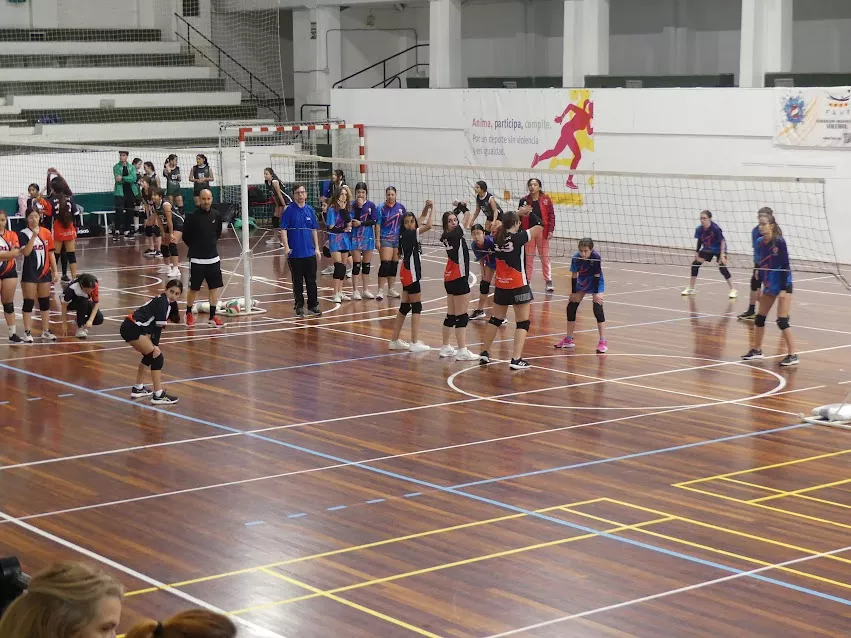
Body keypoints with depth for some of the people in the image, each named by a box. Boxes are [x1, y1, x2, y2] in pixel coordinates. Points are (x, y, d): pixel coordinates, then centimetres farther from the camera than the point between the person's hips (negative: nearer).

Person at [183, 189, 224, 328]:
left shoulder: (216, 215, 0)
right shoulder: (193, 216, -13)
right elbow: (186, 236, -3)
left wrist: (212, 244, 12)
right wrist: (196, 247, 6)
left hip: (213, 258, 4)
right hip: (197, 259, -4)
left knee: (214, 287, 4)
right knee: (193, 288, 4)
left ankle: (212, 317, 11)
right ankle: (189, 314, 23)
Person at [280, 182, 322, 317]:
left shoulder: (310, 210, 7)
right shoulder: (289, 210, -5)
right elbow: (283, 230, -8)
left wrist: (317, 248, 10)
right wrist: (286, 248, -18)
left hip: (310, 253, 3)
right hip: (295, 254, -3)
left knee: (312, 281, 7)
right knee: (297, 282, 5)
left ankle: (313, 305, 16)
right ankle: (299, 307, 14)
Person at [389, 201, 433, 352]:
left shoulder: (410, 235, 8)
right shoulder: (408, 234, -16)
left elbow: (422, 223, 21)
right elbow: (428, 226, -25)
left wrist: (426, 209, 7)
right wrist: (430, 210, -11)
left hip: (409, 274, 9)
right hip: (411, 274, -9)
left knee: (405, 307, 13)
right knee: (416, 306, -5)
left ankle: (395, 340, 17)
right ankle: (415, 343, -5)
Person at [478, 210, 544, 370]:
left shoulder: (497, 238, 0)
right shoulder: (518, 238, -16)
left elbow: (499, 226, 23)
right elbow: (540, 227, -9)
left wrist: (519, 213, 24)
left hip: (501, 285, 6)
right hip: (518, 286, -6)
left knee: (495, 319, 20)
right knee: (523, 322, 1)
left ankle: (484, 353, 26)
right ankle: (516, 359, -7)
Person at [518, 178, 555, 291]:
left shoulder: (546, 199, -3)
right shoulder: (524, 200, 3)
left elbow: (551, 215, -3)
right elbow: (519, 215, 11)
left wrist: (550, 230, -9)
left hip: (542, 231, -2)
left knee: (545, 257, 3)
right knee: (528, 257, 9)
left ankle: (548, 281, 8)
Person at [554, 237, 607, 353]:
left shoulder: (596, 257, -31)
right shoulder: (576, 258, -23)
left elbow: (597, 276, -24)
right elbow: (574, 275, -13)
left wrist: (596, 293, -21)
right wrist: (573, 293, -8)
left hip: (596, 284, -4)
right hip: (581, 283, 4)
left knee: (598, 309, -19)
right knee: (571, 307, 4)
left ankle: (603, 342, -16)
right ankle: (568, 339, 19)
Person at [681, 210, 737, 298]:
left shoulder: (715, 228, -30)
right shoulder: (699, 229, -16)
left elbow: (722, 241, -27)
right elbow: (699, 242, -1)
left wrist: (722, 255, -31)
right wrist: (697, 253, -4)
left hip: (718, 250, -5)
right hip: (707, 249, 6)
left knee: (722, 267, -20)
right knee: (695, 264, 2)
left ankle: (733, 290, -9)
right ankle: (691, 288, 19)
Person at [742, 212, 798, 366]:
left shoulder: (779, 242, -17)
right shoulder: (760, 243, 1)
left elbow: (786, 266, -16)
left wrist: (784, 289, -19)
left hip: (783, 285, -7)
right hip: (768, 285, 7)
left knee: (782, 320, -10)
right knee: (759, 318, 11)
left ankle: (792, 355, -4)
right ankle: (757, 350, 26)